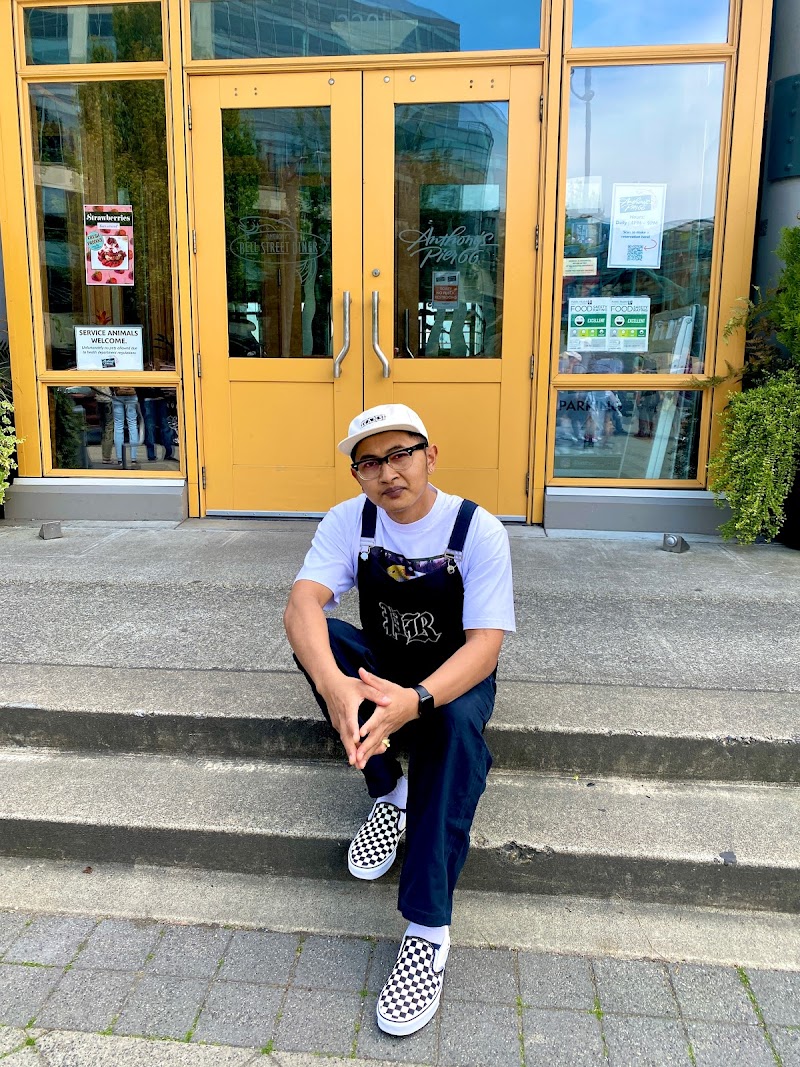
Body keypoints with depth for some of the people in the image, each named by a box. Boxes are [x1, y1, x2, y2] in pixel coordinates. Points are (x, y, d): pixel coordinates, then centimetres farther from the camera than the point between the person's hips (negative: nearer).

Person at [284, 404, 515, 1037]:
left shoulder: (478, 529, -19)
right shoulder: (349, 521, -12)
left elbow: (486, 642, -26)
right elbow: (302, 603, -27)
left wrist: (416, 700, -47)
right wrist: (332, 684, -49)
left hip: (454, 676, -2)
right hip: (380, 668, 3)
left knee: (459, 721, -36)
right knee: (317, 638, -27)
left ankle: (428, 932, -27)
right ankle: (388, 793, -11)